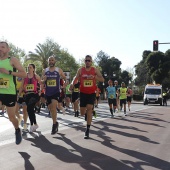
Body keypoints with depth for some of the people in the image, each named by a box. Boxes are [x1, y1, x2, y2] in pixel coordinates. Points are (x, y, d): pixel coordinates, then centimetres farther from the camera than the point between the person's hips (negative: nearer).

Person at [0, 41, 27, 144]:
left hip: (10, 93, -4)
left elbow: (24, 74, -11)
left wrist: (9, 72, -19)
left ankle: (17, 130, 35)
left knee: (12, 117, 5)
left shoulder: (12, 60, -3)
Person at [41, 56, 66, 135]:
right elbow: (41, 82, 9)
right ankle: (55, 123, 29)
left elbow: (65, 78, 9)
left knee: (53, 107, -20)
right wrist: (44, 80, -14)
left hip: (56, 92, -3)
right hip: (48, 92, 3)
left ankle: (54, 123, -9)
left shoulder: (59, 70, 0)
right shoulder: (44, 71, 5)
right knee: (50, 108, 11)